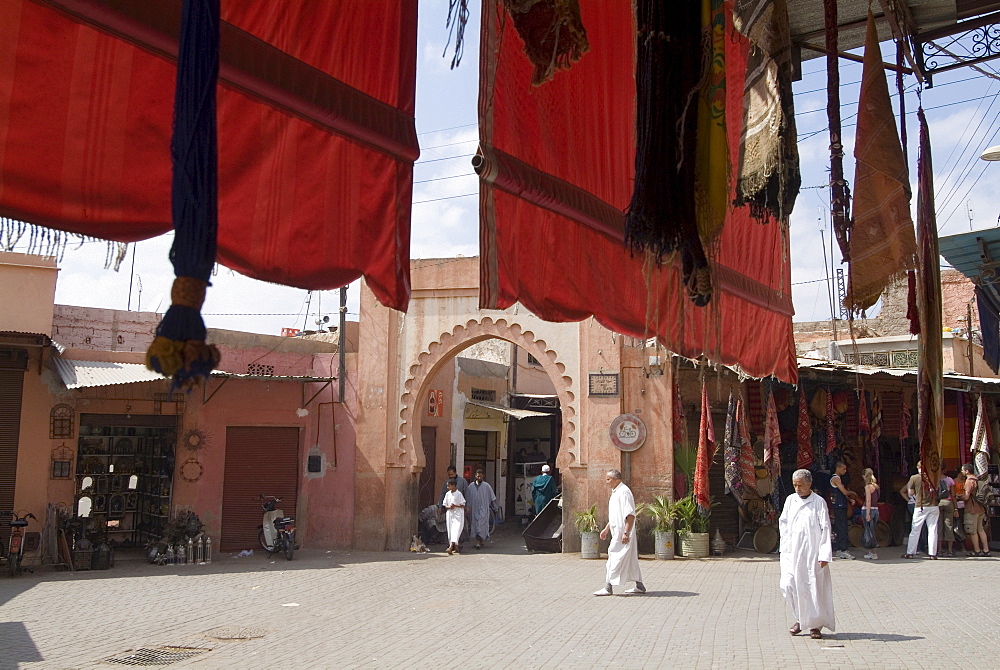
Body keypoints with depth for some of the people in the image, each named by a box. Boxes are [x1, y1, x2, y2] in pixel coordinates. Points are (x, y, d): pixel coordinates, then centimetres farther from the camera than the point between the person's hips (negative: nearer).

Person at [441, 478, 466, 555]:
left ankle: (451, 547, -29)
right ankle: (455, 547, 18)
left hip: (458, 515, -6)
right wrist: (449, 507, -8)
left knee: (455, 530, -17)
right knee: (450, 531, 6)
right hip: (449, 514, 6)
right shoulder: (447, 494, 10)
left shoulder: (459, 494, -6)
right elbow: (444, 505, 12)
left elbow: (463, 505, -6)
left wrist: (455, 506, -18)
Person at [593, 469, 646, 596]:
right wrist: (606, 529, 25)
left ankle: (608, 587, -3)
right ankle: (639, 586, 19)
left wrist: (626, 533, -26)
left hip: (622, 533, -10)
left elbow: (630, 515, -22)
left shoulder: (624, 492, -16)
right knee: (630, 559, 13)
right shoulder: (615, 492, 16)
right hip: (617, 532, 10)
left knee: (614, 558, -6)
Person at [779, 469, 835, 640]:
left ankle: (815, 625, 13)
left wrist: (824, 555, -11)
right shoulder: (790, 500, 7)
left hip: (812, 552, -3)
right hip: (792, 552, 4)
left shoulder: (819, 502, -4)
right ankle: (800, 619, 15)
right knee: (788, 585, -4)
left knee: (813, 587, -1)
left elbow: (825, 529, -6)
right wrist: (785, 544, 6)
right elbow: (783, 522, 16)